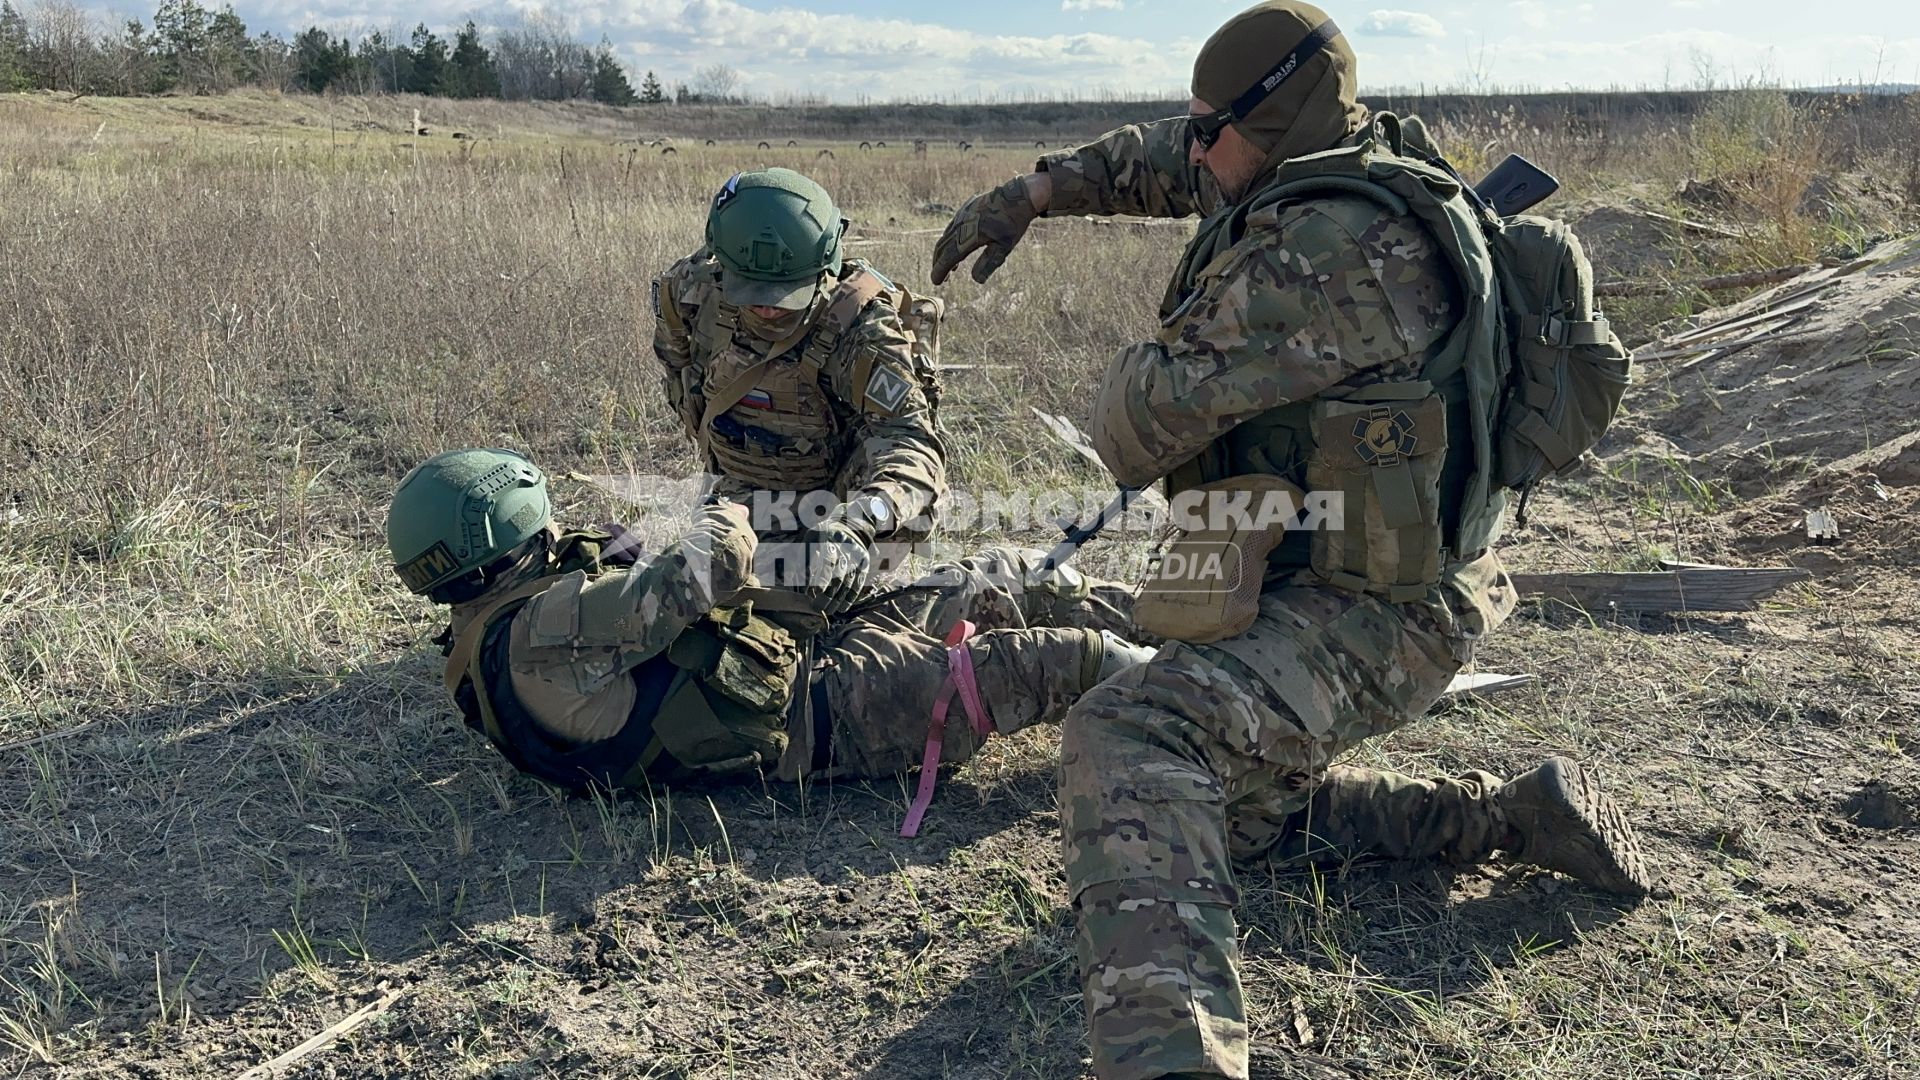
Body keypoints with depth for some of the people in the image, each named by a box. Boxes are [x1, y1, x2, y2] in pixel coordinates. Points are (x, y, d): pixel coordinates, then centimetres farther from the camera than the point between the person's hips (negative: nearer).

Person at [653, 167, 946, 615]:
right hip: (739, 499, 5)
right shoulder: (694, 286, -17)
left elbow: (911, 445, -43)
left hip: (836, 510, -4)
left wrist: (856, 526, -62)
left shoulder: (862, 328, -32)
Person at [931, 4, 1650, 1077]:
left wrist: (1124, 428, 1)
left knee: (1132, 735, -34)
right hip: (1364, 579, 11)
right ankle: (1516, 817, 27)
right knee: (1242, 807, 28)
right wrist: (1032, 192, 17)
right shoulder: (1348, 174, 8)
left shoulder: (1331, 245, -25)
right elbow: (1166, 160, 25)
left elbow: (1151, 410, -23)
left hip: (1374, 611, -11)